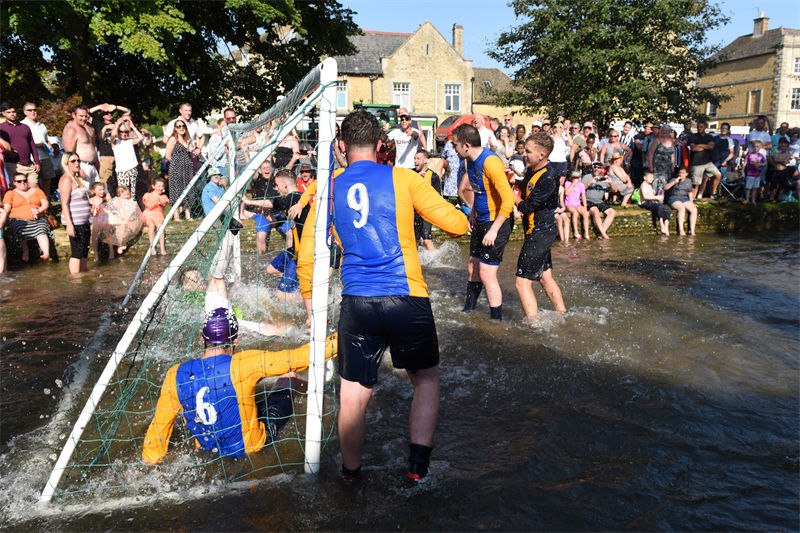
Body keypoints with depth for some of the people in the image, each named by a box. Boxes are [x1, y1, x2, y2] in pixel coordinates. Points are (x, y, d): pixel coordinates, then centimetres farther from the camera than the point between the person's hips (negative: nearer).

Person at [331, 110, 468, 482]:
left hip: (356, 302, 2)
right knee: (426, 379, 21)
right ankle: (418, 464, 17)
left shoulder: (329, 188, 7)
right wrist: (458, 224, 23)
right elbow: (457, 224, 0)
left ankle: (351, 472, 27)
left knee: (353, 394, 13)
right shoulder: (402, 178, 1)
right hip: (407, 298, -1)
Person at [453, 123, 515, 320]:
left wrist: (494, 230, -26)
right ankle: (468, 310, 32)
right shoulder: (471, 160, 4)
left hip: (496, 223, -9)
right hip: (480, 222, 9)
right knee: (472, 268, 17)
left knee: (486, 274, -6)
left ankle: (497, 320, 7)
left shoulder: (490, 163, -25)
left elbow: (508, 200, -28)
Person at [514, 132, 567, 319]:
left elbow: (526, 207, -22)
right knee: (546, 277, 19)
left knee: (522, 282, -8)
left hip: (540, 233, -10)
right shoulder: (532, 171, 6)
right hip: (540, 233, 10)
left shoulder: (548, 179, -23)